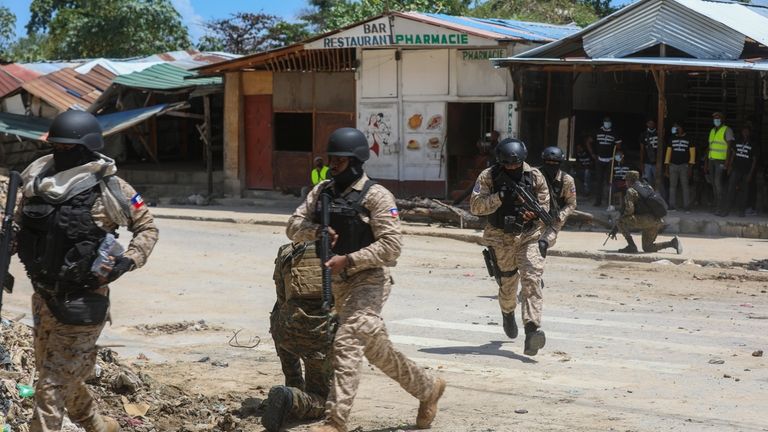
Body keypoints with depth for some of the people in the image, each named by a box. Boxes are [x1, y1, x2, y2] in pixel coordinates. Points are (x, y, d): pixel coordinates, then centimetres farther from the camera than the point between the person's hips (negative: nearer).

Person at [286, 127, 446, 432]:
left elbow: (391, 245, -18)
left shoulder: (376, 196, -12)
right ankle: (427, 388, 35)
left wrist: (348, 260, -24)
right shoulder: (322, 192, 8)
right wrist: (317, 230, -17)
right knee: (376, 349, 17)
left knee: (347, 344, -20)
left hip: (368, 281, -7)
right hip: (339, 283, 8)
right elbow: (294, 227, 4)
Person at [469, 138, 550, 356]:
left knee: (532, 279, -17)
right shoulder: (488, 177, -6)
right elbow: (475, 206, -12)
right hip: (501, 239, 0)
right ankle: (508, 313, 46)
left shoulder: (535, 176, -2)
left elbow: (545, 206, 5)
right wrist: (499, 197, -24)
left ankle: (532, 329, -26)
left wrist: (533, 214, -17)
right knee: (508, 282, 13)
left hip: (529, 237, 0)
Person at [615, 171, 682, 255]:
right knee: (647, 248, 18)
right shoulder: (647, 187, 25)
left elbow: (629, 209, -11)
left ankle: (631, 246, -8)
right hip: (657, 221, 8)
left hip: (646, 220, -8)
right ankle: (672, 243, 2)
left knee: (621, 221, -2)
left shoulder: (631, 191, 0)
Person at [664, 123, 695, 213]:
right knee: (672, 186, 1)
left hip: (684, 166, -3)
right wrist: (666, 168, 7)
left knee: (685, 186, -6)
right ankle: (672, 206, 3)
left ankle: (687, 207, -6)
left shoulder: (688, 139, 2)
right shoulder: (672, 139, 12)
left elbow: (692, 154, -1)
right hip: (673, 165, 3)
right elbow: (668, 153, 12)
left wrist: (690, 168, -9)